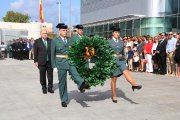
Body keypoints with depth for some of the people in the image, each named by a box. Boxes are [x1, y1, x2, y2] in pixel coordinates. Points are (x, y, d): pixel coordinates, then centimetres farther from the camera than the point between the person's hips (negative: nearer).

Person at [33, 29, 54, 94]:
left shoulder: (50, 41, 7)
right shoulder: (37, 41, 1)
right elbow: (35, 52, 1)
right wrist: (36, 61, -3)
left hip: (50, 61, 2)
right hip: (42, 62, -2)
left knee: (50, 76, 5)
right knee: (42, 76, 6)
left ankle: (50, 88, 19)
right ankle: (44, 88, 20)